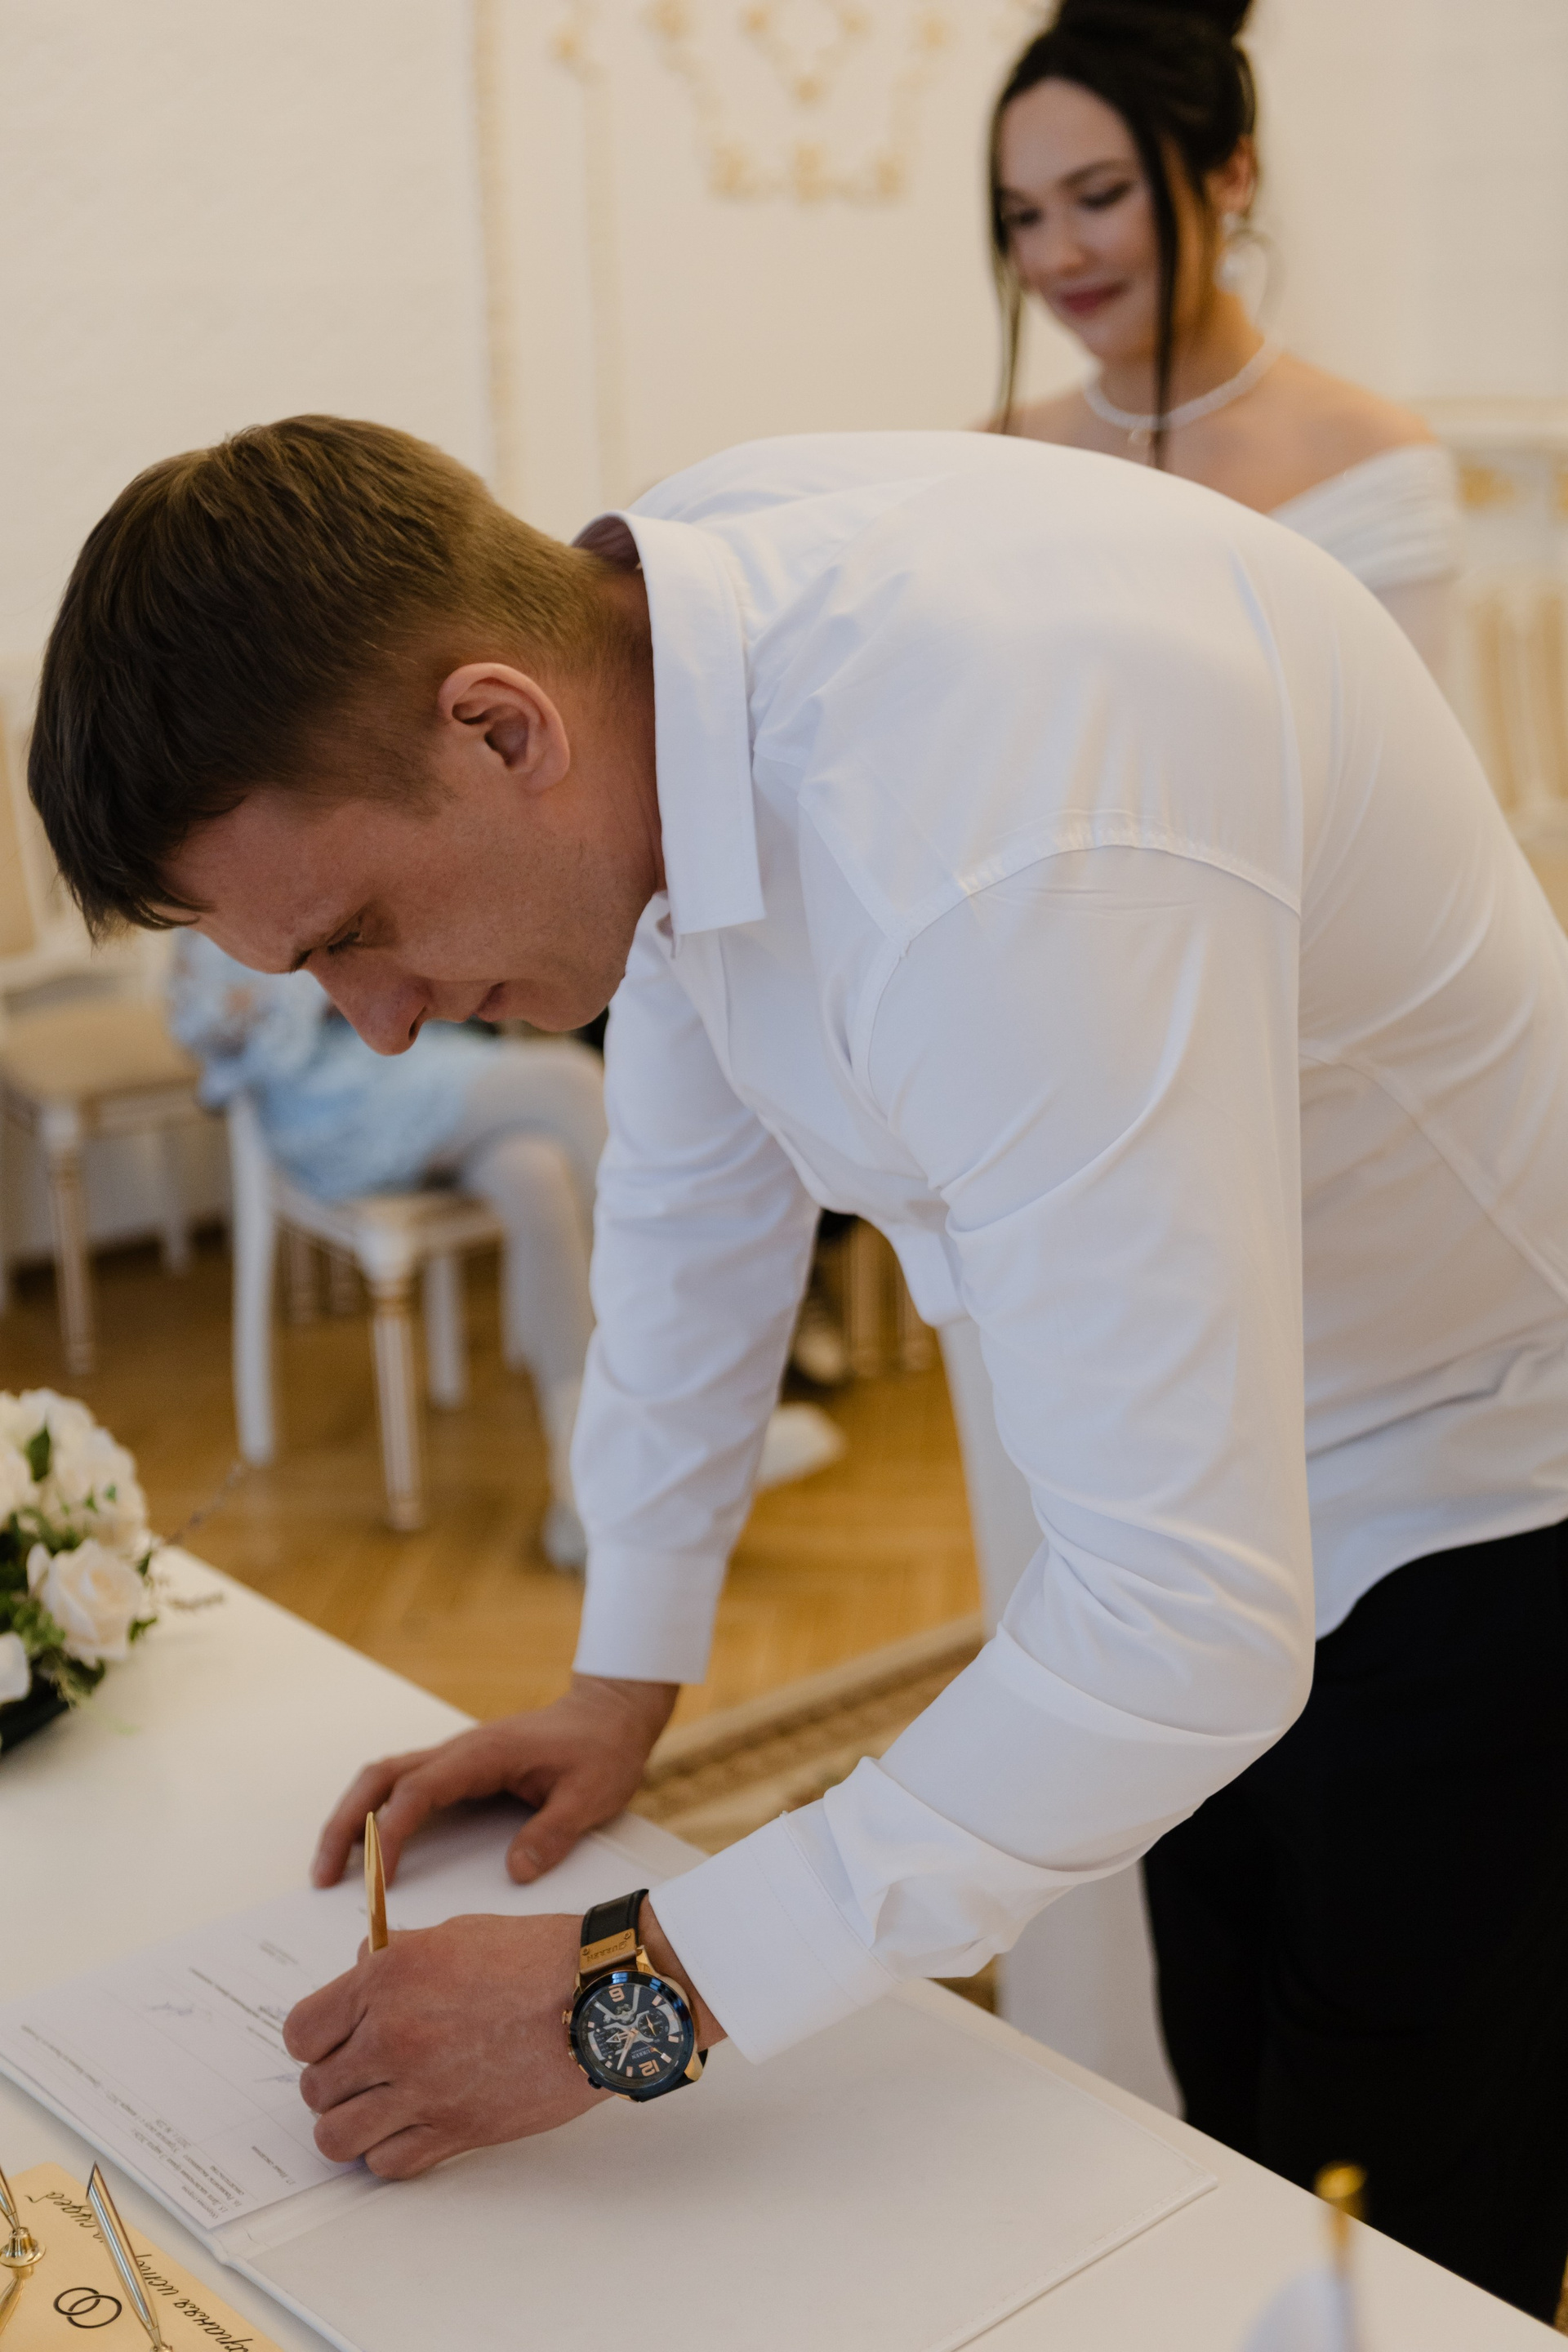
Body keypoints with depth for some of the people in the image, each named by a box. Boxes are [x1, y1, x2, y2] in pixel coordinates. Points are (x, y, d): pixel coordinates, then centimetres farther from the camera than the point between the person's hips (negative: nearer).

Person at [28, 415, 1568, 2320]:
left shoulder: (1000, 855, -39)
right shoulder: (655, 609, -11)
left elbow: (1190, 1615, -36)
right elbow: (695, 1192, 3)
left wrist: (634, 1996, -30)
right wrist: (627, 1671, 9)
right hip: (1180, 1447, 7)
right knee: (1225, 2156, 20)